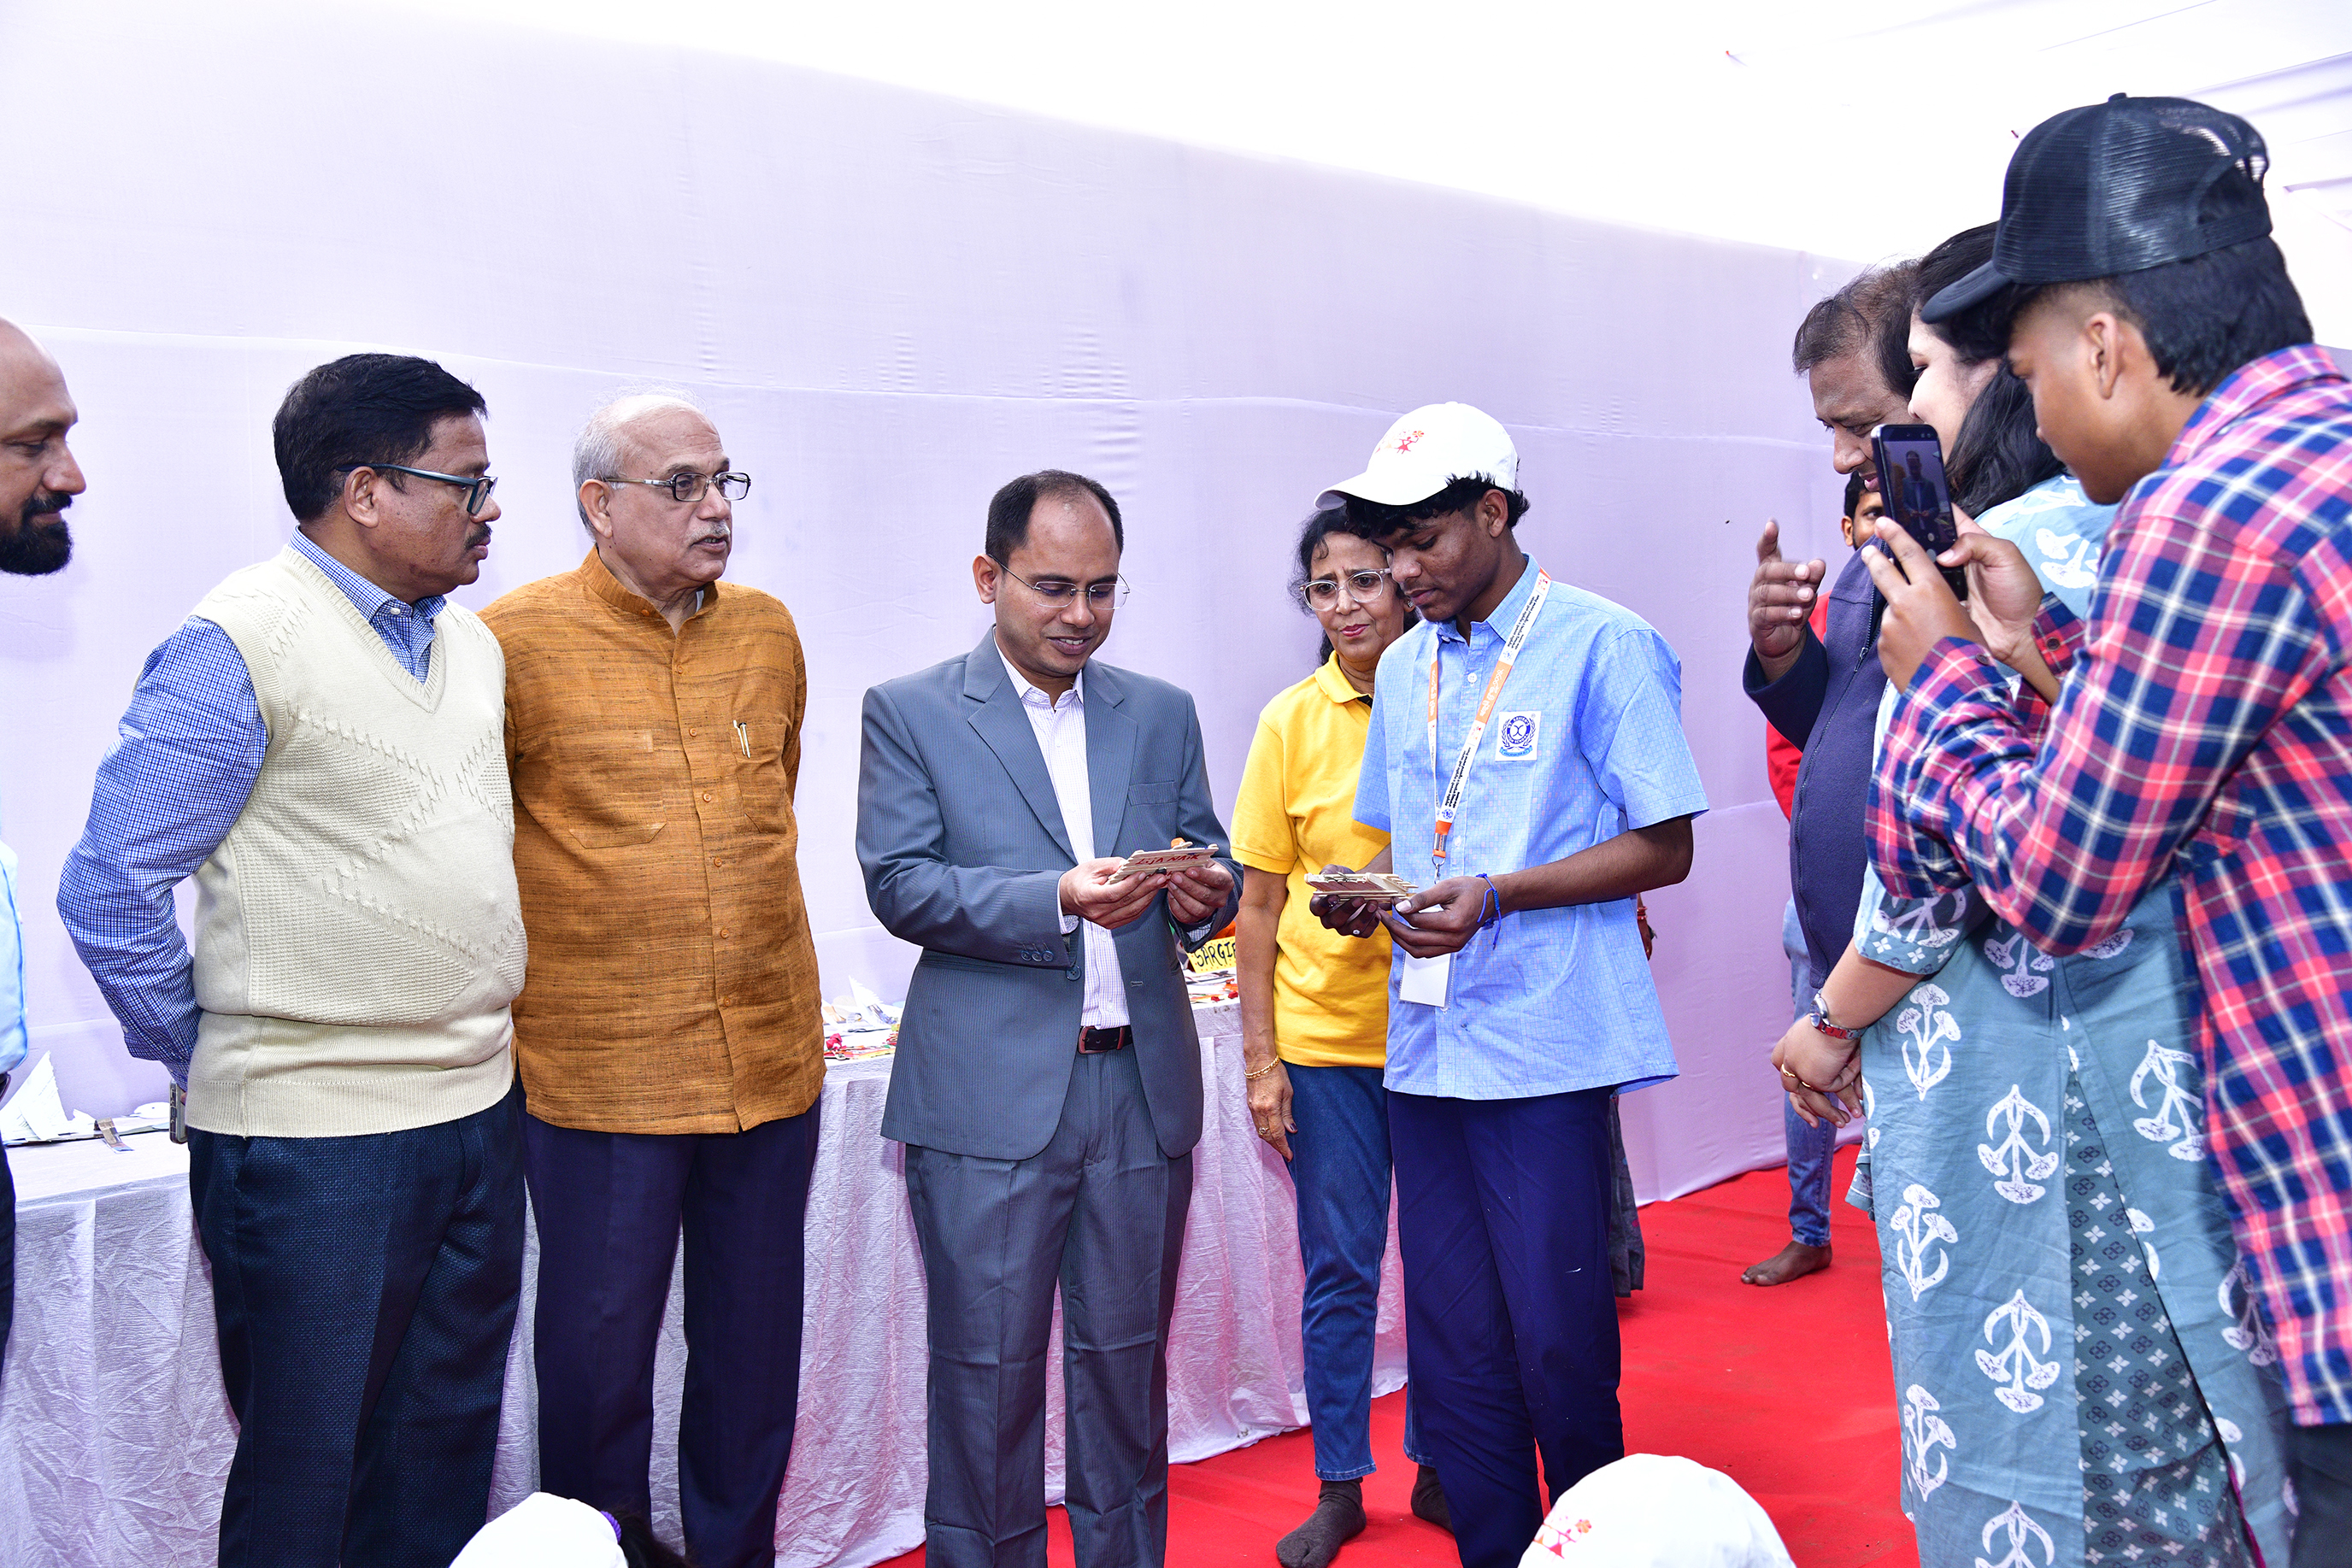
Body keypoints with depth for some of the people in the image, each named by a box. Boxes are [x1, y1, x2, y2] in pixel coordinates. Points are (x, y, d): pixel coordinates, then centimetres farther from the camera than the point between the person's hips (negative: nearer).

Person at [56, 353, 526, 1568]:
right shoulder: (241, 645, -13)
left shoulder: (472, 646, 11)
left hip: (478, 1113, 7)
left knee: (446, 1448, 16)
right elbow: (109, 889, -12)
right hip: (315, 1141, -7)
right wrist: (206, 1057, -3)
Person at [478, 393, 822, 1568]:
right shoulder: (518, 640, -8)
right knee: (600, 1348, 7)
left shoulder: (767, 632, 9)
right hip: (598, 1068, -4)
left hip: (771, 1058, 5)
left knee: (754, 1344, 15)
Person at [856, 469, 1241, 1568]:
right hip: (990, 1096, -3)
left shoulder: (1162, 714, 13)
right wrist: (1057, 899, -20)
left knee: (1127, 1363, 13)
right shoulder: (909, 713, 1)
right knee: (988, 1373, 5)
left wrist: (1206, 892, -11)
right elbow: (899, 885, -8)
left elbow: (1210, 863, 13)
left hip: (1141, 1089, 4)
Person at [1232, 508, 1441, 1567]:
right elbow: (1260, 902, 1)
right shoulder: (1293, 721, -2)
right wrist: (1260, 1058, -2)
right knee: (1338, 1271, 8)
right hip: (1324, 1034, 0)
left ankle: (1438, 1468, 29)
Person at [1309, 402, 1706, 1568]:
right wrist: (1368, 896, 0)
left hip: (1546, 1046, -6)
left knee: (1559, 1348, 1)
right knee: (1451, 1350, 9)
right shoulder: (1406, 667, 15)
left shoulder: (1603, 644, -5)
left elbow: (1665, 848, -7)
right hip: (1426, 1043, 6)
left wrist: (1495, 896, -18)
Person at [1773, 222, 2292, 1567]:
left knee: (2033, 1442, 2)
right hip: (2171, 1075, 9)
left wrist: (1833, 1028, -4)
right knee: (2165, 1435, 16)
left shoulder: (2008, 551, -16)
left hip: (2026, 1087, -9)